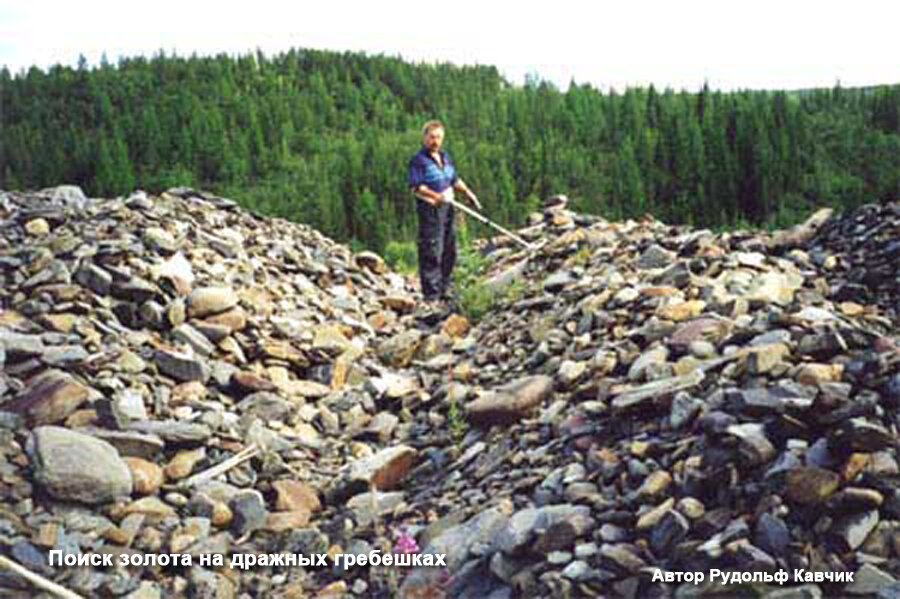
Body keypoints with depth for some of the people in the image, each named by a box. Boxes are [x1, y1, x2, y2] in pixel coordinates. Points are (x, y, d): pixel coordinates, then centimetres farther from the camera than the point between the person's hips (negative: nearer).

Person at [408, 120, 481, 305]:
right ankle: (431, 295, -6)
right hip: (430, 209, -8)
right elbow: (416, 187, -17)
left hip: (447, 207, 8)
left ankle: (444, 287, 29)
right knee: (431, 253, -9)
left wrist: (468, 193, 15)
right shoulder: (418, 160, -8)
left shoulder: (445, 156, 17)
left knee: (449, 250, 15)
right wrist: (437, 196, -29)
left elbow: (455, 180, 26)